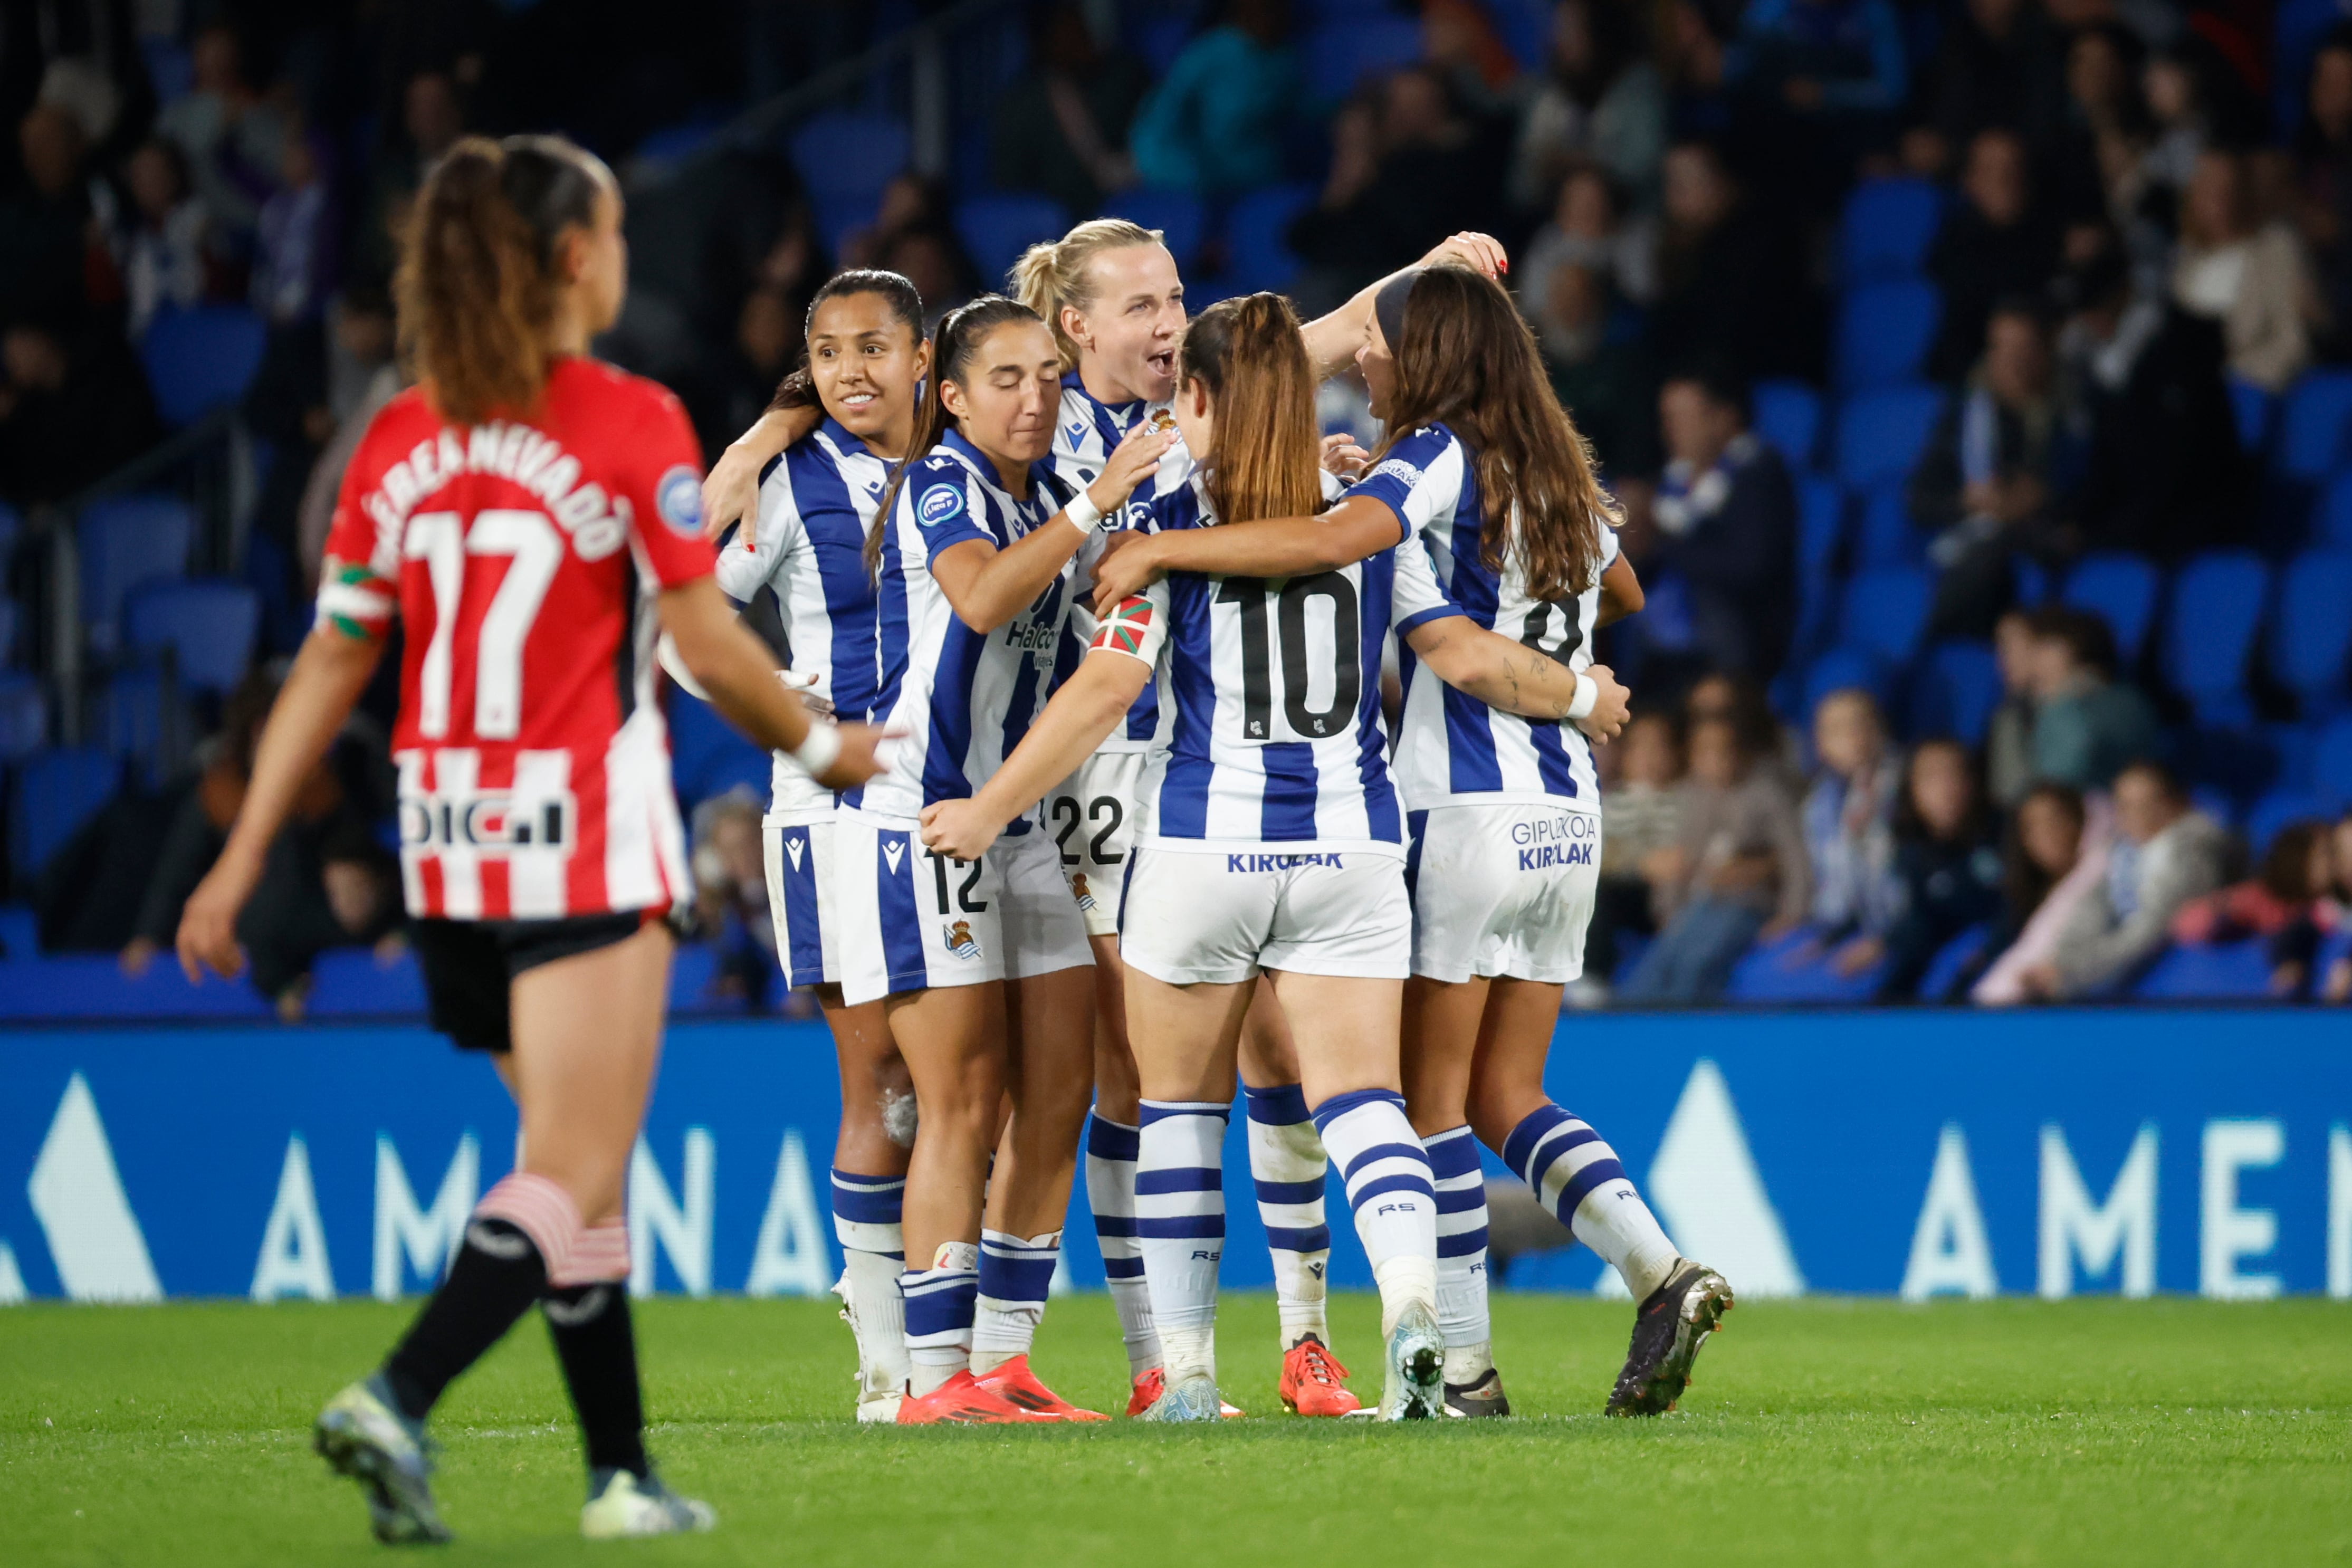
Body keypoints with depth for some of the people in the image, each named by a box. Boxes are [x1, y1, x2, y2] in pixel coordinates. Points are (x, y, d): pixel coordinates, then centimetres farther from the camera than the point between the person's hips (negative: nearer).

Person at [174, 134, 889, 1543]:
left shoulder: (403, 441, 6)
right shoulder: (631, 425, -9)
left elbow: (333, 663, 7)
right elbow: (709, 646, -7)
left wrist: (243, 861, 10)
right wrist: (821, 745, 10)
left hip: (449, 846, 6)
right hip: (587, 837, -6)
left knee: (585, 1164, 17)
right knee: (573, 1178, -7)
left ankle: (623, 1471, 19)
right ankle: (396, 1400, -26)